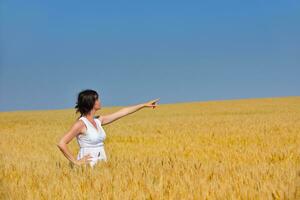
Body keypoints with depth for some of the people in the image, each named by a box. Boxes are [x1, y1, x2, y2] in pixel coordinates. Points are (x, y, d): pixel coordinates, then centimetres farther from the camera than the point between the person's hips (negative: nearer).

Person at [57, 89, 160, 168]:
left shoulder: (98, 120, 11)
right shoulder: (80, 123, -13)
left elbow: (122, 112, 18)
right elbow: (61, 143, -18)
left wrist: (144, 105, 22)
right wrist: (75, 162, -14)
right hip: (88, 166, -8)